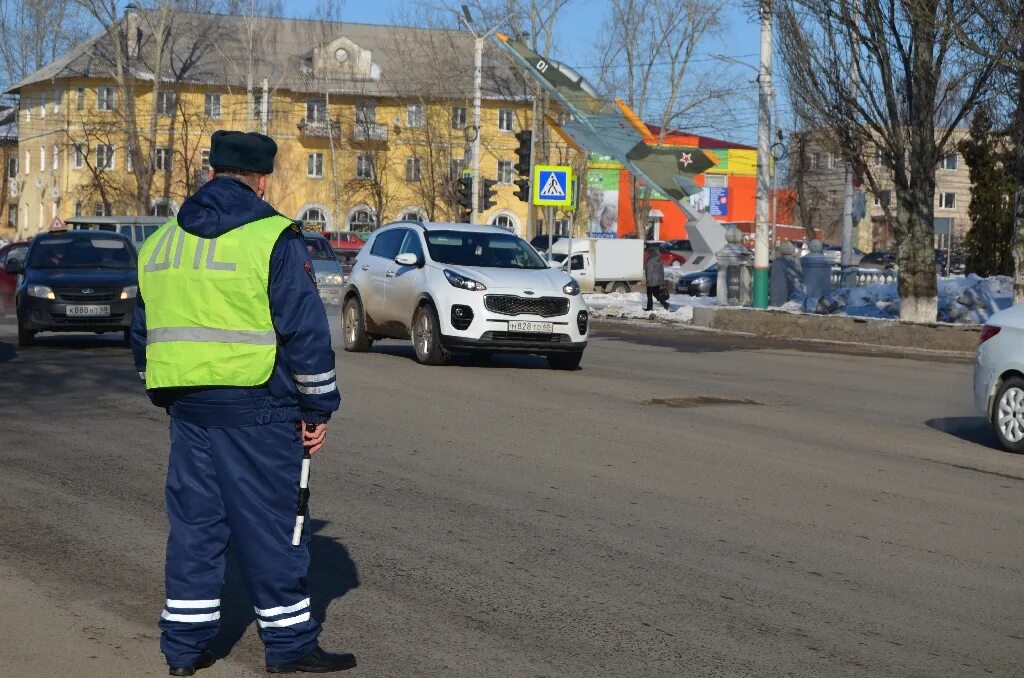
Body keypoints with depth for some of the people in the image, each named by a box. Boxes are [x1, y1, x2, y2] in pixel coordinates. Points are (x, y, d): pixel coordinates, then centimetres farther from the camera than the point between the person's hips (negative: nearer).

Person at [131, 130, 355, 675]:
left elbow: (144, 334, 19)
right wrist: (317, 408, -4)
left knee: (193, 519, 11)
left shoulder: (160, 243, 12)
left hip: (187, 405, 6)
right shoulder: (273, 238, -9)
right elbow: (305, 330, -11)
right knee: (270, 525, 2)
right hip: (256, 406, -6)